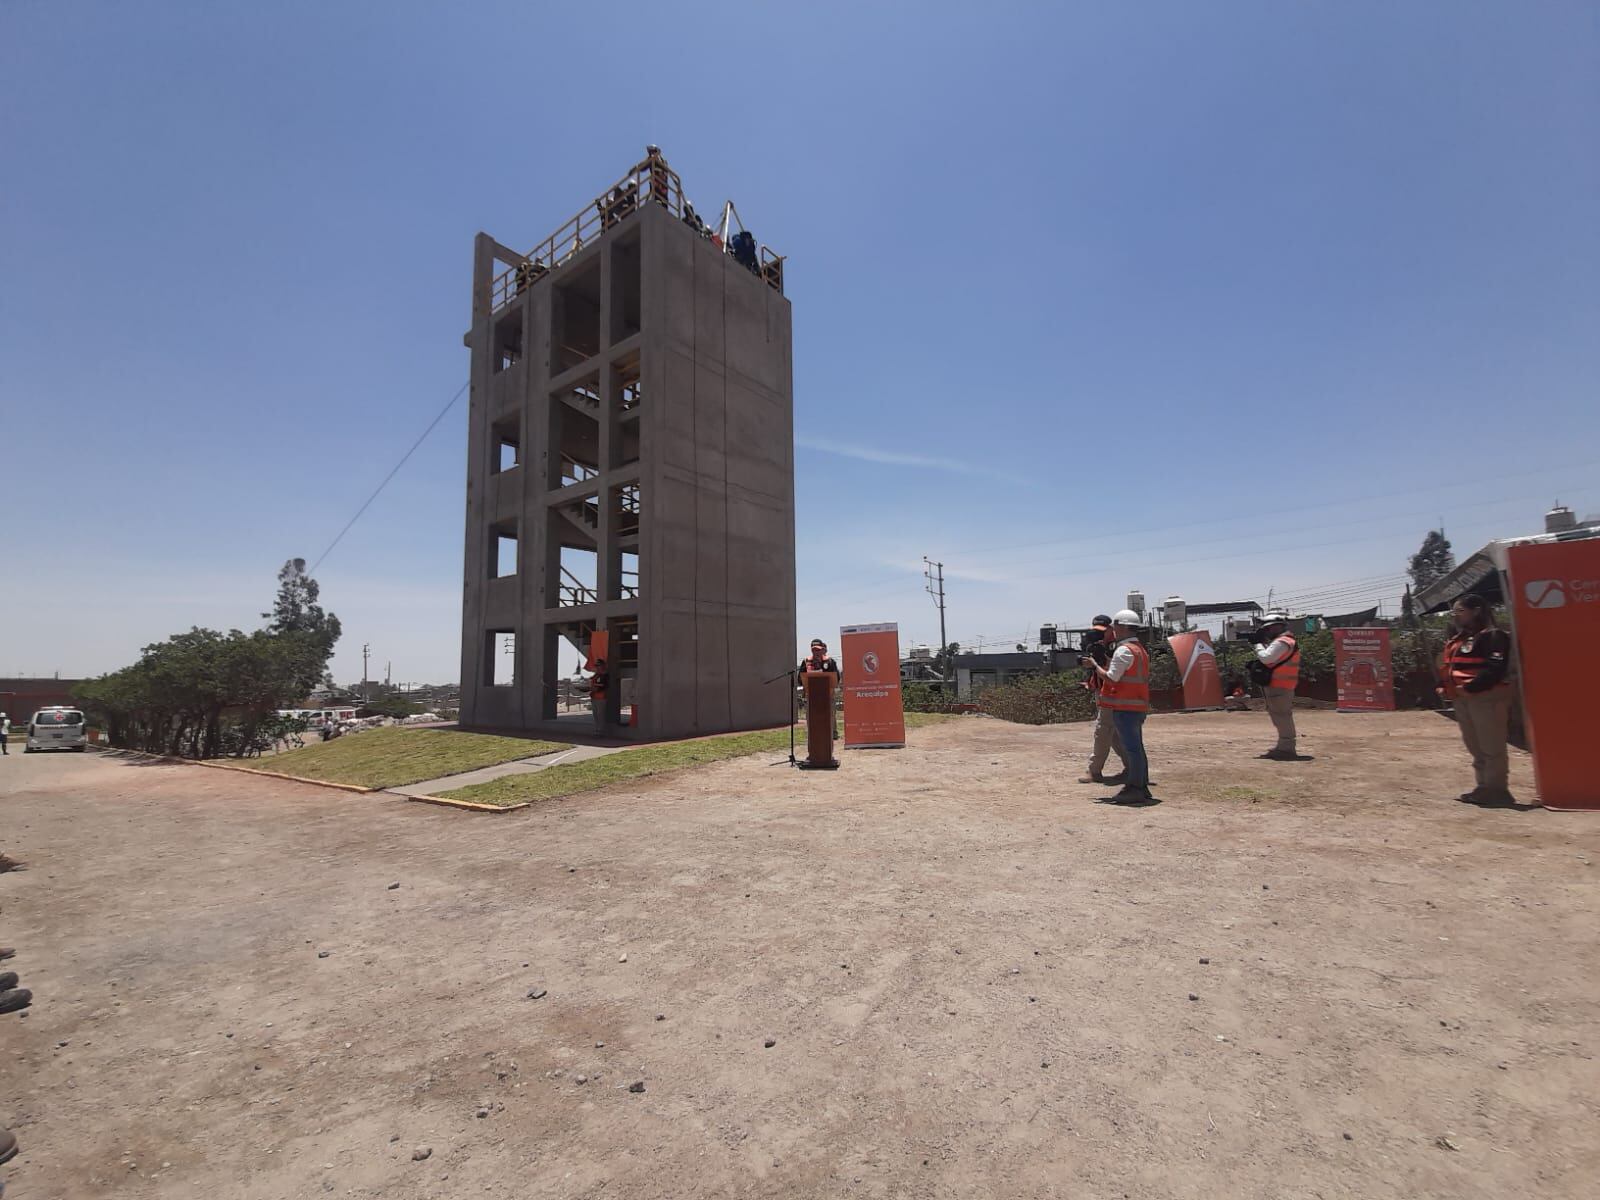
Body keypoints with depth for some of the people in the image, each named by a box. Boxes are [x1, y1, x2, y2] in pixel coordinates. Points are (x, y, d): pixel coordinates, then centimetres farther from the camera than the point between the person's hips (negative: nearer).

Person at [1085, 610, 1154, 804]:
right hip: (1138, 706, 10)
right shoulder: (1141, 650, 17)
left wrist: (1094, 666, -3)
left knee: (1131, 747, -7)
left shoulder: (1124, 650, -15)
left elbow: (1111, 678, -17)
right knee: (1136, 747, 14)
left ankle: (1134, 789, -4)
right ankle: (1142, 788, 20)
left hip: (1125, 707, -10)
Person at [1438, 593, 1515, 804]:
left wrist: (1470, 687, -24)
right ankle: (1485, 787, 23)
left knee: (1491, 747, -3)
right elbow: (1450, 668, 22)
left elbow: (1495, 669, -21)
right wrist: (1444, 687, 7)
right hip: (1462, 699, 10)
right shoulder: (1458, 640, 18)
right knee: (1476, 748, 15)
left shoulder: (1493, 636, -11)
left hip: (1487, 697, -10)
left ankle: (1496, 789, 5)